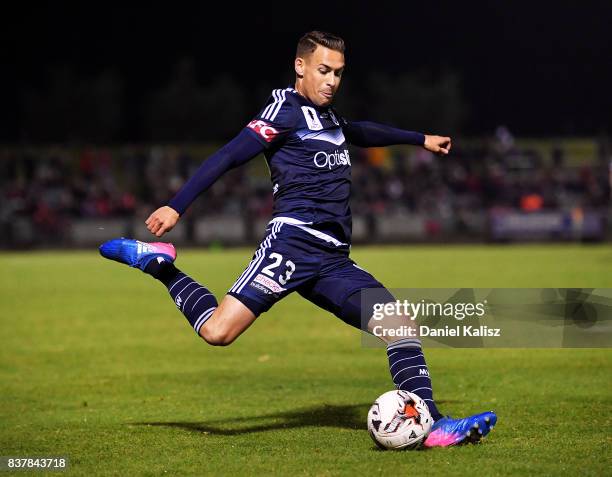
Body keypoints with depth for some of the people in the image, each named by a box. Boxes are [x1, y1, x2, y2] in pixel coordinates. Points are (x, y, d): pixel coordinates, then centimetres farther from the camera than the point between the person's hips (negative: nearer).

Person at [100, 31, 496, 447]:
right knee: (218, 331, -22)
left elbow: (362, 132, 49)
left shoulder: (327, 116, 25)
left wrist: (421, 140, 59)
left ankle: (432, 425, -5)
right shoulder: (286, 109, 0)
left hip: (333, 262, 8)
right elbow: (227, 158, -8)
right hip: (295, 240, -8)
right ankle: (158, 264, 0)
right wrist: (176, 207, -17)